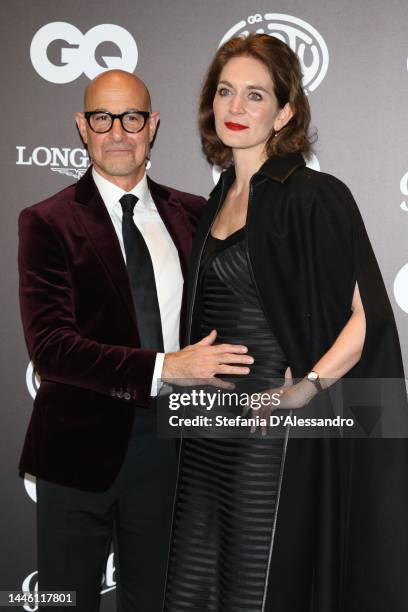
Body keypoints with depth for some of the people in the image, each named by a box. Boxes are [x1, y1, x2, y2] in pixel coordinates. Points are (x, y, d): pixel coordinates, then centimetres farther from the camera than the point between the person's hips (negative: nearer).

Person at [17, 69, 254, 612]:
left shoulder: (194, 215, 5)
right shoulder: (48, 222, -7)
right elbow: (49, 344, -17)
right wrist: (163, 367, -26)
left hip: (168, 443, 3)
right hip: (81, 445, -3)